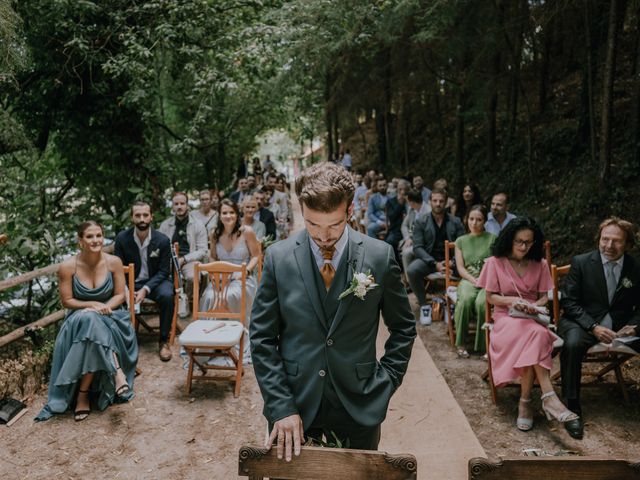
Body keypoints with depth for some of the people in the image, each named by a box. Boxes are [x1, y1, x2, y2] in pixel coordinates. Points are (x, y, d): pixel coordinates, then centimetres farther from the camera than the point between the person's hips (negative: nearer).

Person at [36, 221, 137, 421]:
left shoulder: (113, 262, -6)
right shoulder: (67, 267, -9)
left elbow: (120, 295, -1)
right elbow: (66, 301, -3)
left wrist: (103, 308, -20)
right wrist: (93, 305, -18)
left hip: (110, 317, 1)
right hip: (79, 318, 0)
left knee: (93, 324, -34)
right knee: (89, 320, -37)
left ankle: (83, 393, -24)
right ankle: (117, 371, -32)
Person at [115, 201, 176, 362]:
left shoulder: (163, 240, -10)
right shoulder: (122, 238, -7)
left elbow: (164, 271, -6)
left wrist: (145, 289, -21)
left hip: (155, 281, -1)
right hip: (130, 282, 1)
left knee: (167, 296, -32)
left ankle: (163, 341, -14)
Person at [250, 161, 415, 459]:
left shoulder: (379, 256, -7)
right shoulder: (278, 257, -6)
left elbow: (403, 328, 4)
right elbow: (262, 337, -4)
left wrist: (384, 385, -4)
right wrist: (281, 407, -10)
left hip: (359, 409, 0)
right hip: (294, 406, 0)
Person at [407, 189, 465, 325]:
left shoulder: (455, 222, 8)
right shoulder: (421, 221, 4)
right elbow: (417, 247, -4)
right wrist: (435, 263, -17)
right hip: (428, 260, -1)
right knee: (412, 270, -33)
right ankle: (424, 305, -11)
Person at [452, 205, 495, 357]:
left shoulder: (492, 239, 13)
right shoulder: (461, 241, 19)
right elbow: (460, 267, 10)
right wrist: (473, 280, -7)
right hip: (468, 279, 1)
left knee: (481, 302, -34)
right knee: (465, 299, -34)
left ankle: (482, 345, -21)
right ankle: (461, 344, -24)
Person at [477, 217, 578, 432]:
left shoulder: (539, 264, 10)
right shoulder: (495, 262, 2)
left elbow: (544, 296, 11)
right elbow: (490, 297, 3)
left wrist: (535, 306, -12)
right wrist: (510, 301, -16)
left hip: (532, 317, 2)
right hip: (506, 317, -2)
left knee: (534, 337, -35)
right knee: (536, 335, -35)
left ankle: (525, 402, -31)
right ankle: (548, 396, -36)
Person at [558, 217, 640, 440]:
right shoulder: (581, 262, -3)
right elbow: (569, 302, -5)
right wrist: (594, 327, -18)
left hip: (621, 324, 3)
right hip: (583, 321, -3)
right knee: (573, 344, -35)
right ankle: (572, 407, -23)